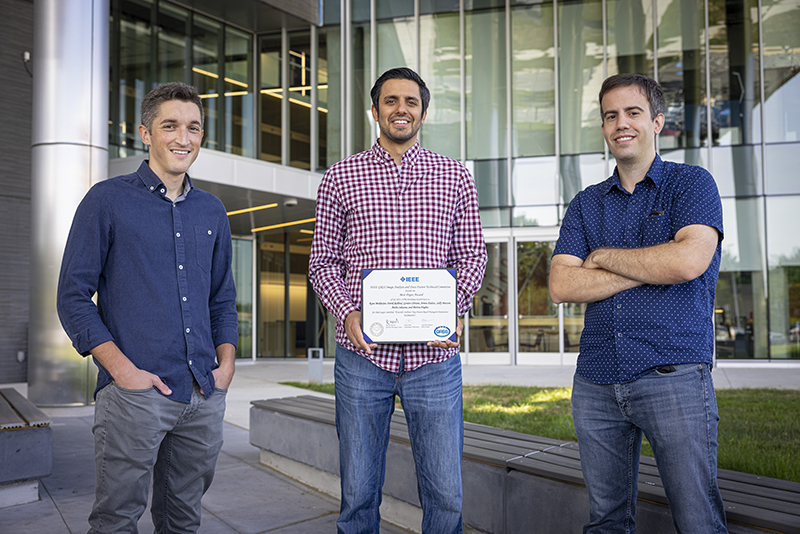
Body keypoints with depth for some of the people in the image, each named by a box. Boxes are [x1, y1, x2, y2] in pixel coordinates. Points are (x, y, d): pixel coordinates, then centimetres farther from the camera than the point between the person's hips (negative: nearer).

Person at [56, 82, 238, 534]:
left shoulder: (212, 211, 14)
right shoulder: (107, 201, -1)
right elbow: (73, 296, -4)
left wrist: (227, 361, 5)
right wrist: (123, 369, -13)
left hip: (204, 395, 5)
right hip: (134, 393, -4)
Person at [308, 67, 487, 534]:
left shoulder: (455, 177, 9)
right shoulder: (340, 177, 7)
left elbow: (473, 255, 9)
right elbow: (323, 260, 7)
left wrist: (454, 310, -8)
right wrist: (347, 312, -10)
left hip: (434, 355, 1)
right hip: (362, 354, 0)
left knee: (446, 496, 5)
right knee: (359, 494, 9)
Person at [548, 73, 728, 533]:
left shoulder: (692, 183, 3)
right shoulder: (587, 203, 14)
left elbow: (689, 260, -16)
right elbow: (562, 286, 0)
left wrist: (604, 256, -3)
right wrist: (650, 269, -9)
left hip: (673, 377, -4)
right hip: (596, 382, 4)